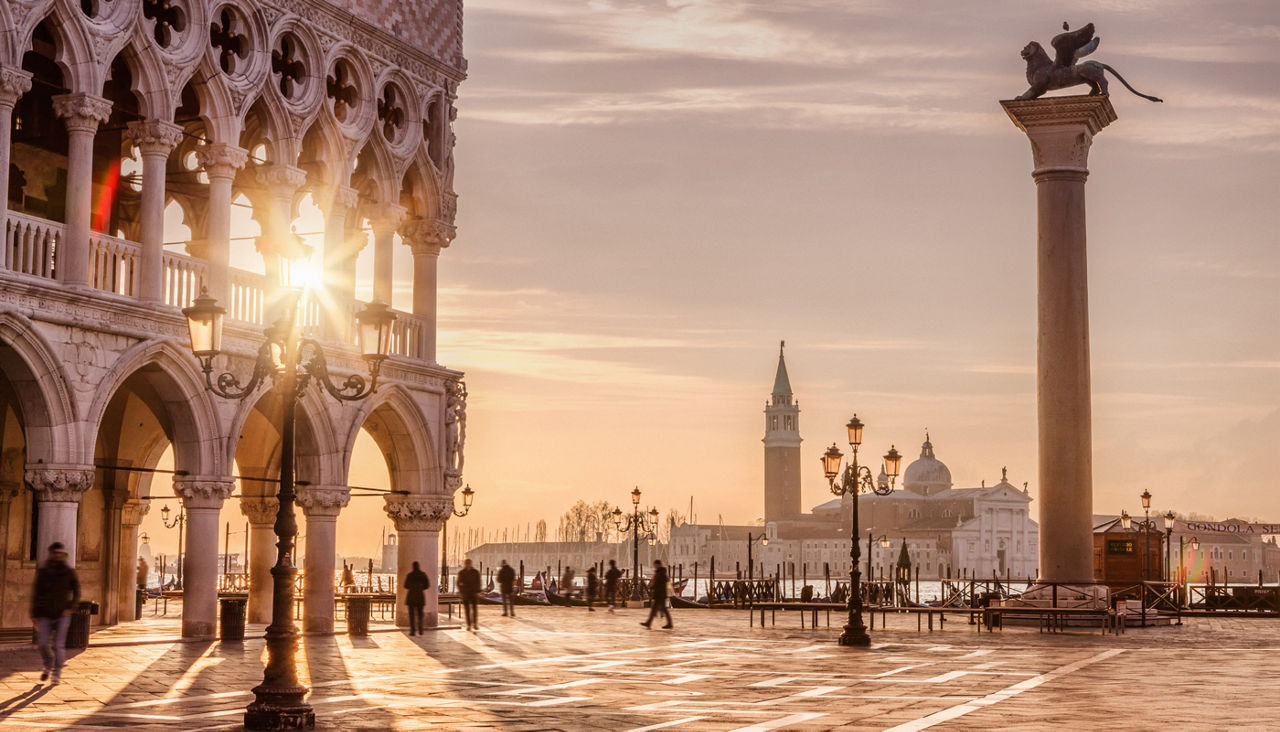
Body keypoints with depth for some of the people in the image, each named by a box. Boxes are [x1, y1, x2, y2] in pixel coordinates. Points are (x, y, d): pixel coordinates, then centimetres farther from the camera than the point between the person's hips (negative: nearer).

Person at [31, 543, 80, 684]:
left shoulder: (69, 572, -1)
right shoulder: (43, 572, 0)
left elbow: (76, 592, 5)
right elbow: (36, 594, 3)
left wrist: (71, 607, -10)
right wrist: (34, 615, 1)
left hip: (62, 615, -1)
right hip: (45, 615, 1)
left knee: (58, 645, -7)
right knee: (43, 643, -4)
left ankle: (57, 673, 7)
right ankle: (48, 666, 25)